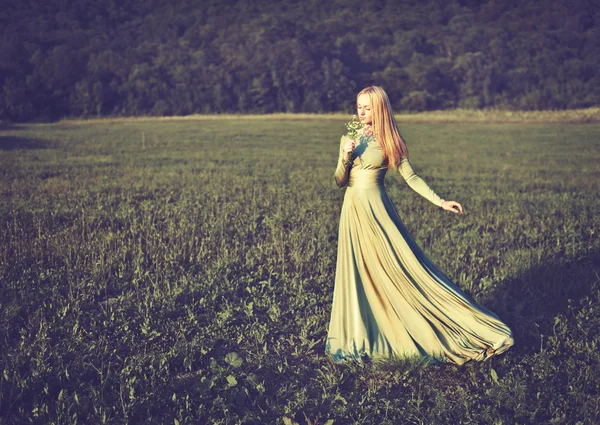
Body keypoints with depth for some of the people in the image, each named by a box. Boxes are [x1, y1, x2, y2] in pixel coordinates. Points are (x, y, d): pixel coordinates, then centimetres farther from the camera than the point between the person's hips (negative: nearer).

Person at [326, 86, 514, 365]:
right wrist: (346, 157, -13)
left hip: (377, 211, -4)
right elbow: (339, 182, 6)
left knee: (402, 269, -3)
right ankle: (358, 336, 20)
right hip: (352, 211, 4)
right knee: (356, 274, 9)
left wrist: (440, 202, -9)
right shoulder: (349, 138, 7)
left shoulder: (389, 141, -2)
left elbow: (411, 177, -2)